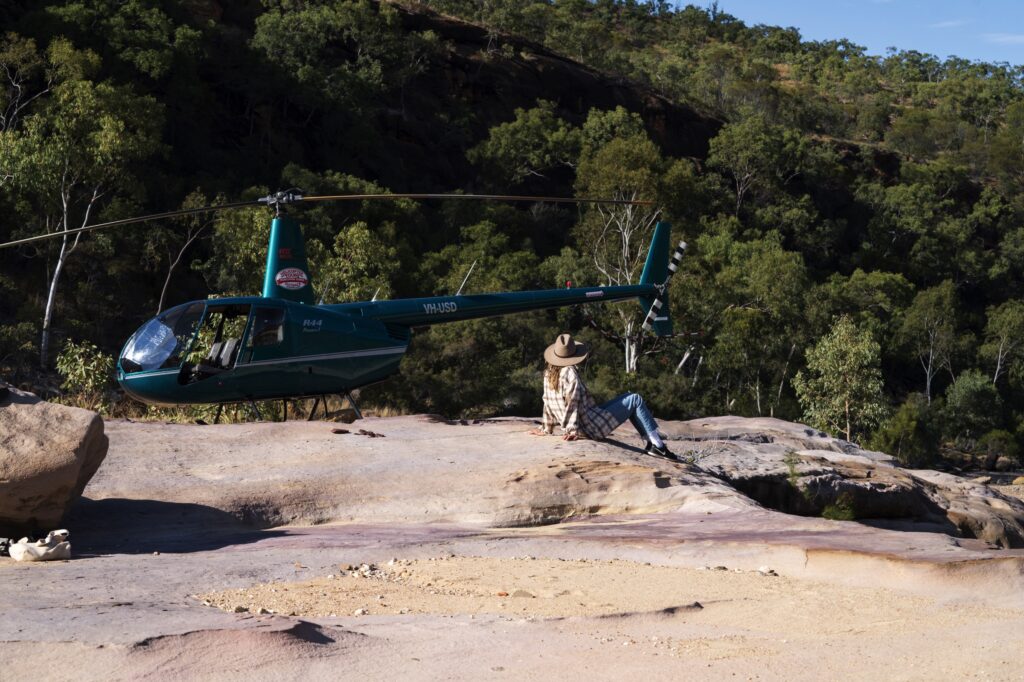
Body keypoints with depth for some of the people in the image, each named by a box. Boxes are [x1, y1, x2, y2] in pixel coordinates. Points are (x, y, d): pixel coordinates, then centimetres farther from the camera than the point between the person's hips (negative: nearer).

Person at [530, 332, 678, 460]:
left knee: (627, 401, 26)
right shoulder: (569, 372, -18)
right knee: (635, 400, 3)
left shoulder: (548, 374, 4)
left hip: (585, 429, 9)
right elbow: (573, 401, -23)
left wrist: (546, 429, 18)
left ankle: (649, 443, 20)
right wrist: (572, 429, -24)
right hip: (593, 427, -9)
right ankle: (657, 444, 2)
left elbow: (548, 403, 11)